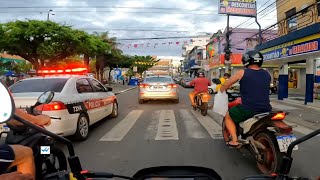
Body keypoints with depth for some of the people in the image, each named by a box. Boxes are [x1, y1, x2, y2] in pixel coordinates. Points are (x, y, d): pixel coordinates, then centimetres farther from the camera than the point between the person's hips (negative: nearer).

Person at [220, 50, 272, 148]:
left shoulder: (242, 72, -4)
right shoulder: (267, 74, 8)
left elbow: (225, 85, 5)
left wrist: (221, 90, 28)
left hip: (247, 109, -5)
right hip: (266, 109, 5)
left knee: (228, 117, 21)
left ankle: (234, 141, 11)